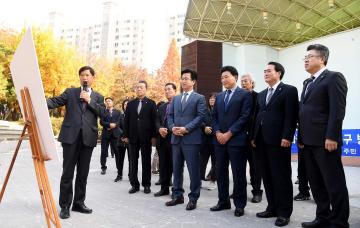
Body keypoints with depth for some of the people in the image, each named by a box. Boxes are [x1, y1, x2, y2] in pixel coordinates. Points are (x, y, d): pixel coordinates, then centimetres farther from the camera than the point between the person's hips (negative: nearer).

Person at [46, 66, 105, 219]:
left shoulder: (98, 97, 14)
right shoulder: (70, 92, 12)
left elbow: (103, 113, 1)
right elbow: (55, 102, -2)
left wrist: (89, 100, -6)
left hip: (88, 138, 2)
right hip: (71, 136, -1)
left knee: (83, 173, 9)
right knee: (67, 172, 1)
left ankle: (79, 203, 21)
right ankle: (65, 205, 11)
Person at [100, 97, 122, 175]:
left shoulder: (117, 112, 14)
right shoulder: (103, 111, 11)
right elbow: (101, 122, -2)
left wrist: (114, 125, -14)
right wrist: (109, 125, -16)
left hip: (115, 133, 0)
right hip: (105, 133, 0)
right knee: (104, 152, 1)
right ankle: (103, 168, 10)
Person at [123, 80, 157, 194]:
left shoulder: (151, 103, 2)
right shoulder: (130, 103, 10)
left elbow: (154, 120, -2)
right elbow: (126, 120, 8)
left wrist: (154, 136, -8)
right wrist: (126, 135, 2)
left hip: (146, 137, -2)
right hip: (133, 137, 3)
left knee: (146, 162, 5)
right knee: (133, 162, 6)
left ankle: (146, 185, 14)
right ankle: (134, 184, 15)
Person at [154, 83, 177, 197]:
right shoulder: (161, 107, 19)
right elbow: (157, 121, 13)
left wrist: (168, 131, -16)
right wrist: (160, 129, -7)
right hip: (163, 139, 7)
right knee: (163, 165, 11)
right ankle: (164, 188, 21)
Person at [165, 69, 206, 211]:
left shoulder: (199, 98, 2)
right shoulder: (175, 99, 19)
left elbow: (200, 117, -8)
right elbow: (170, 116, 15)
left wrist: (186, 128, -17)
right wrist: (172, 128, -5)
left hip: (191, 139, -5)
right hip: (176, 138, 6)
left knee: (193, 170, -1)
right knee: (176, 169, 12)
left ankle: (193, 198, 11)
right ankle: (177, 195, 24)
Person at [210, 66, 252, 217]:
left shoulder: (245, 94, -1)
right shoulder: (219, 96, 17)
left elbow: (244, 117, -10)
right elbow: (214, 117, 14)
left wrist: (229, 134, -14)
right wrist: (217, 132, -4)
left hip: (236, 140, -5)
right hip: (219, 139, 6)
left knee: (238, 174, 1)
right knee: (220, 172, 10)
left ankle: (239, 205, 14)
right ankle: (223, 201, 22)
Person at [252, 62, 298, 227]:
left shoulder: (289, 90, -1)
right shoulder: (261, 94, 20)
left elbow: (291, 116, -10)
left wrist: (287, 137, -18)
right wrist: (254, 137, 11)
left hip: (279, 140, -7)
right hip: (262, 140, 7)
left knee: (282, 176, 0)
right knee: (267, 176, 10)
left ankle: (284, 212, 9)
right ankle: (272, 207, 21)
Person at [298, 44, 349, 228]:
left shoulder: (334, 77, -4)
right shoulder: (308, 83, 20)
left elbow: (337, 110, -14)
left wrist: (332, 137, -20)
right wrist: (301, 137, 13)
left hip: (325, 141, -8)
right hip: (309, 141, 8)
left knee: (334, 183, 1)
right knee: (316, 183, 13)